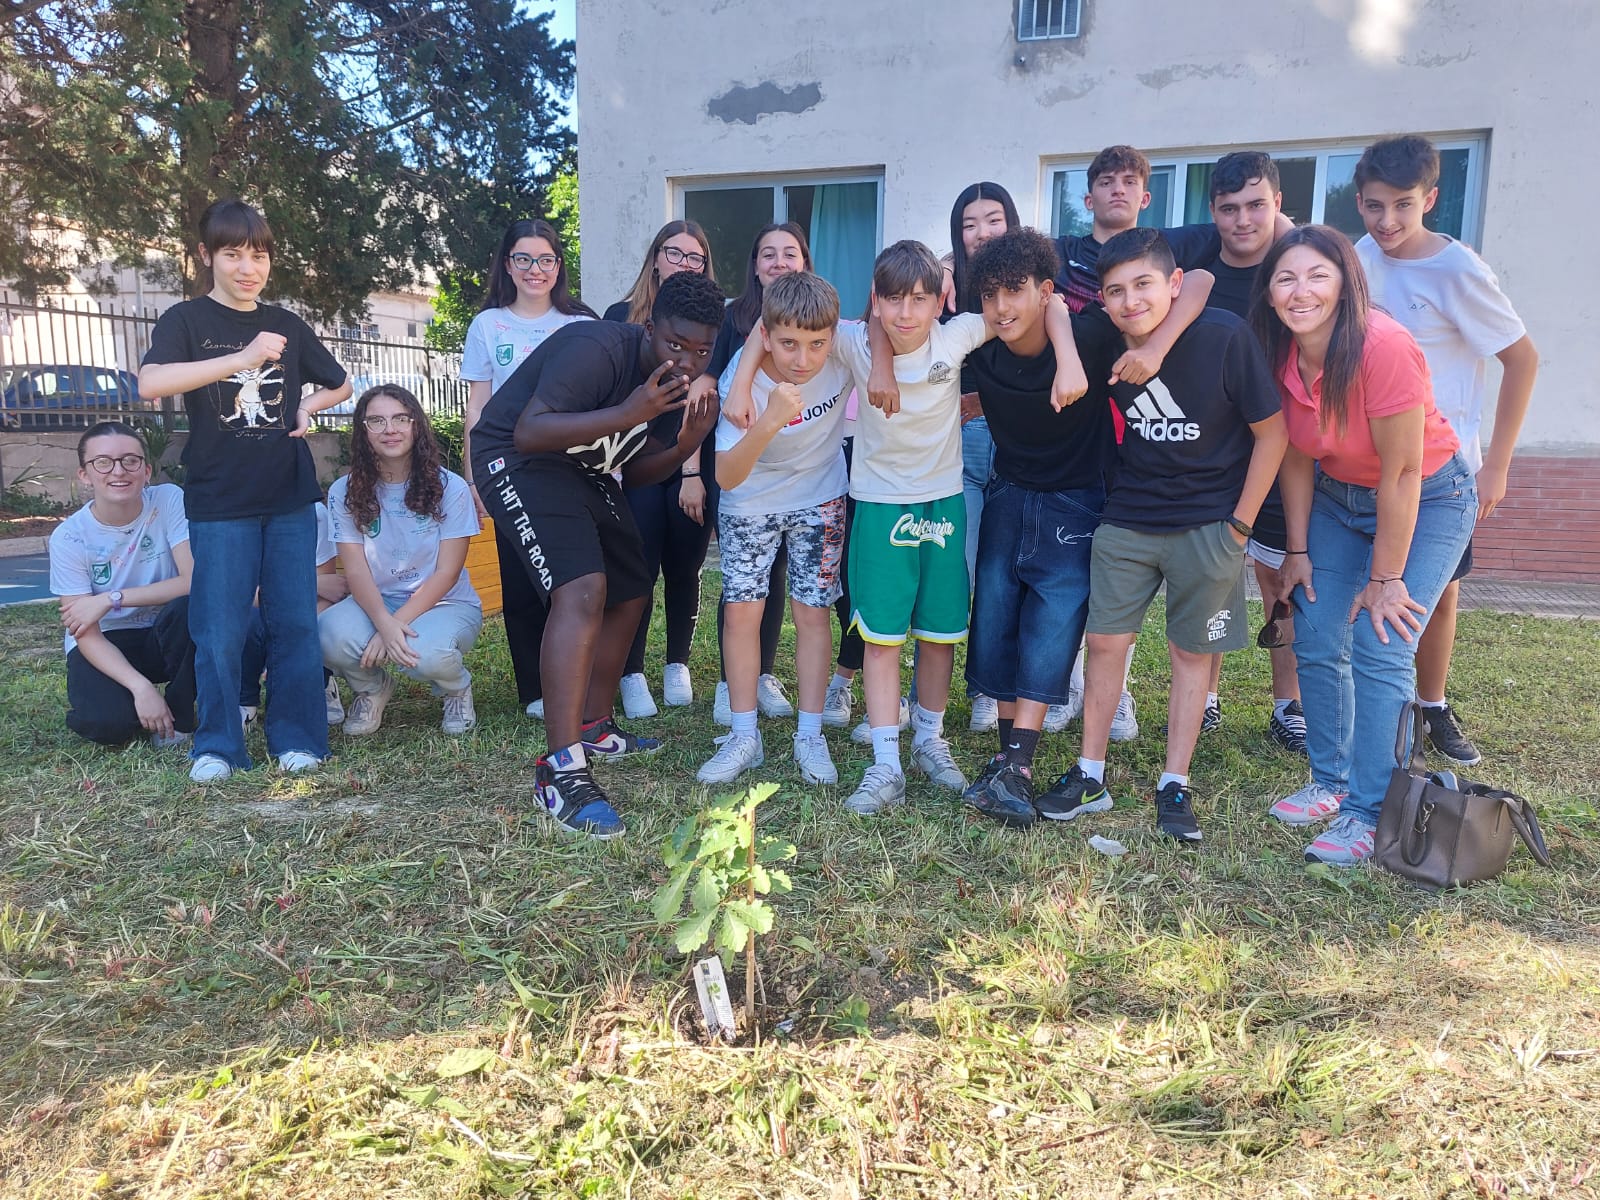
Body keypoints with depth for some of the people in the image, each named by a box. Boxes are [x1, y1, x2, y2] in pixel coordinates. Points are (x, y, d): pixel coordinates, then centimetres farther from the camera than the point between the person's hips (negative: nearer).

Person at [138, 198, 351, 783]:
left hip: (291, 498, 3)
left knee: (296, 622, 3)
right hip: (220, 501, -3)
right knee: (220, 631, -2)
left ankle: (296, 739, 12)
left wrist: (308, 407, 4)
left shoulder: (286, 325, 12)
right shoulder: (187, 320, 0)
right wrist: (242, 358, -25)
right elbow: (150, 383, -19)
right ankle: (217, 746, 12)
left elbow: (340, 384, 25)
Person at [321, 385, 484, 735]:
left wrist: (400, 622, -23)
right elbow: (356, 570, -10)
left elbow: (447, 573, -11)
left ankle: (457, 690, 4)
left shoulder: (450, 488, -9)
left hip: (445, 603, -2)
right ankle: (372, 688, 6)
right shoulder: (345, 492, -3)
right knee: (330, 636, -31)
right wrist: (385, 623, -29)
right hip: (376, 604, 2)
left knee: (428, 654, -36)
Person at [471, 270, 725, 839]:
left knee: (630, 594, 13)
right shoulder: (600, 349, -26)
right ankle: (561, 770, -28)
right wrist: (627, 414, -40)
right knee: (583, 589, -27)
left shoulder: (676, 383, 0)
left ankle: (594, 727, 29)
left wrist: (685, 446, -13)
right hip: (519, 460, -9)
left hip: (581, 471, 10)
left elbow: (636, 469, 7)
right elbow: (529, 431, -35)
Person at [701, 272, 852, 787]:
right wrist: (769, 423, -52)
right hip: (750, 504, -1)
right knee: (741, 610, -3)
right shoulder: (743, 377, -31)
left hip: (820, 500, 1)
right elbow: (726, 477, -38)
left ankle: (810, 736, 12)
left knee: (812, 611, 1)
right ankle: (745, 737, 11)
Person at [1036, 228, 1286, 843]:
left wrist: (1239, 524, -7)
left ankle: (1174, 784, 19)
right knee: (1105, 641, 3)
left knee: (1191, 650, 7)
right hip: (1127, 521, 3)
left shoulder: (1224, 337, -19)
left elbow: (1271, 434, -10)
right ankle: (1090, 776, 16)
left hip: (1207, 527, -2)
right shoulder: (1102, 340, -10)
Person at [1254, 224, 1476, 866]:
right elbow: (1296, 457, 0)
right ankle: (1331, 782, 20)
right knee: (1317, 642, 2)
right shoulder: (1278, 355, -12)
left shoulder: (1383, 346, -30)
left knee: (1379, 650, -13)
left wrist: (1385, 579, -19)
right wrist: (1298, 549, 2)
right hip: (1339, 497, 6)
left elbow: (1402, 473, -25)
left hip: (1428, 499, -5)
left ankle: (1366, 814, -3)